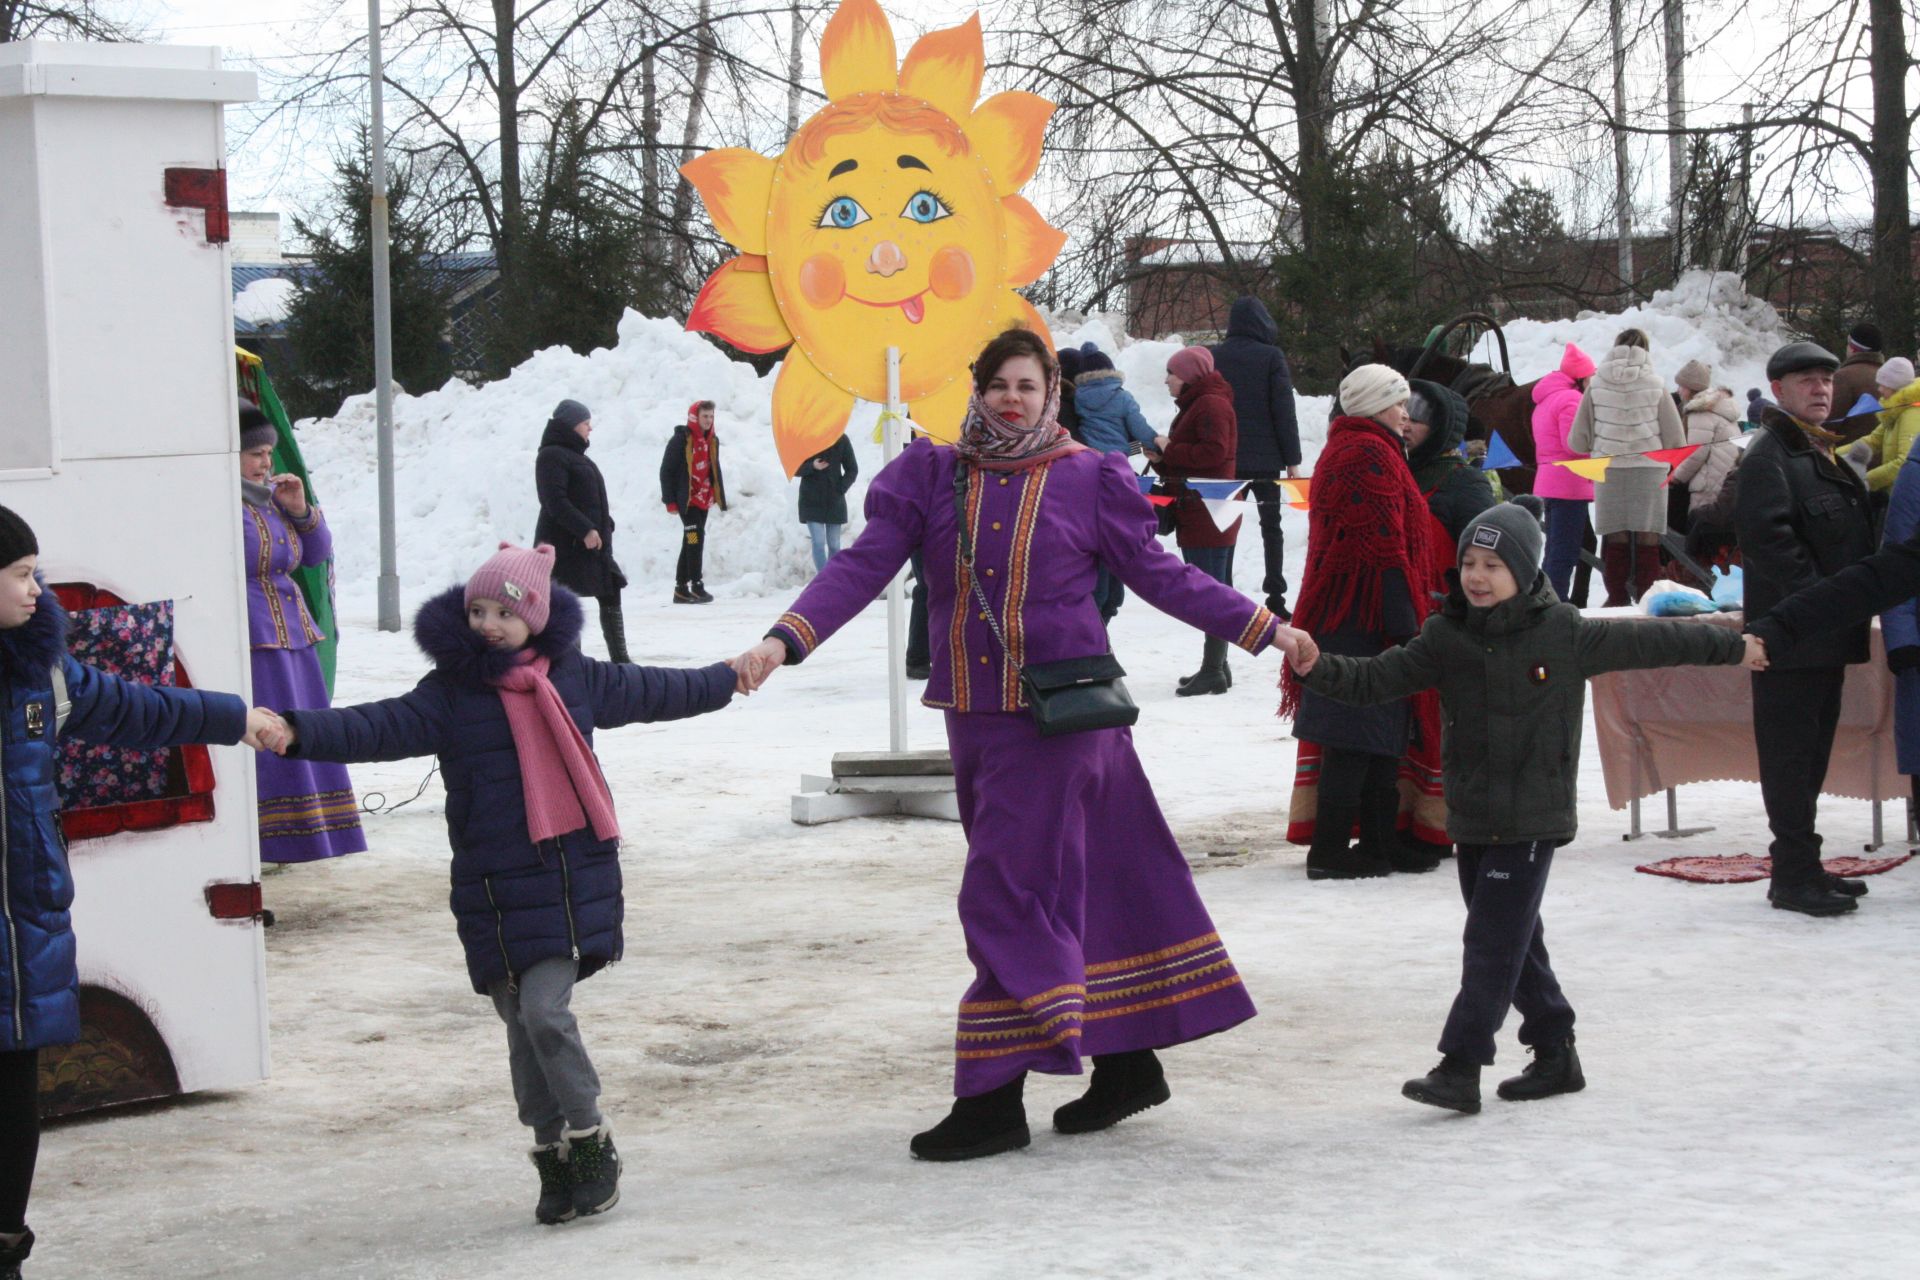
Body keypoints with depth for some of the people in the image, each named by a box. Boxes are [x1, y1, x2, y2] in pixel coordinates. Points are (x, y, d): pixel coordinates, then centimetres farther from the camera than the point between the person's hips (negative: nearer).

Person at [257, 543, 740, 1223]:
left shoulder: (576, 678, 7)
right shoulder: (450, 694, -1)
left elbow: (651, 691, 25)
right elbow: (381, 727, -16)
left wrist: (729, 680, 38)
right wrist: (300, 733, -33)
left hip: (572, 878, -1)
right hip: (493, 889, 1)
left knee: (545, 1009, -14)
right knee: (521, 1026, 6)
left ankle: (591, 1140, 3)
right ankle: (555, 1154, 20)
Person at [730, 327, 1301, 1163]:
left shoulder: (1089, 479, 0)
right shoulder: (931, 475, 6)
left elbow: (1160, 576, 7)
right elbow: (864, 564, -2)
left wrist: (1263, 629, 6)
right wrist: (784, 639, -16)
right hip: (975, 714, 4)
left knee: (1012, 891, -9)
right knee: (1080, 885, 12)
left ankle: (996, 1099, -4)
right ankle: (1128, 1065, 25)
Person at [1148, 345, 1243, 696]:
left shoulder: (1211, 405, -12)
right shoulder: (1195, 405, 22)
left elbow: (1214, 451, -24)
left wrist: (1170, 450, -14)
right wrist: (1162, 459, 6)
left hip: (1207, 516, -11)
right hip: (1198, 516, 11)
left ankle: (1213, 670, -10)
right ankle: (1216, 666, 21)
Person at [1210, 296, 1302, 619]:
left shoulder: (1214, 356, 2)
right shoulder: (1271, 357, -7)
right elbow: (1284, 411, -8)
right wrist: (1292, 459, -3)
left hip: (1224, 459, 2)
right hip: (1264, 457, -2)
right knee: (1271, 526, 6)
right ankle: (1275, 598, 1)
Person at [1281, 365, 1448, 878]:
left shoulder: (1341, 450, 19)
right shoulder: (1372, 456, -14)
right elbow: (1384, 547, -19)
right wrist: (1405, 625, -19)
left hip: (1337, 615, 11)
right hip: (1367, 619, -11)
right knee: (1359, 738, -8)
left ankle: (1379, 841, 18)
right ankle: (1330, 850, -6)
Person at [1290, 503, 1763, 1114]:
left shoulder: (1564, 633, -5)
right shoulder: (1446, 638, 3)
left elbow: (1647, 643, 5)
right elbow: (1376, 679, -2)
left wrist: (1732, 646, 14)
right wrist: (1319, 668, -20)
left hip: (1534, 816, -5)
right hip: (1473, 816, 5)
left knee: (1493, 942, -10)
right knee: (1515, 939, 13)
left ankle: (1460, 1068, -11)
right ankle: (1555, 1055, 26)